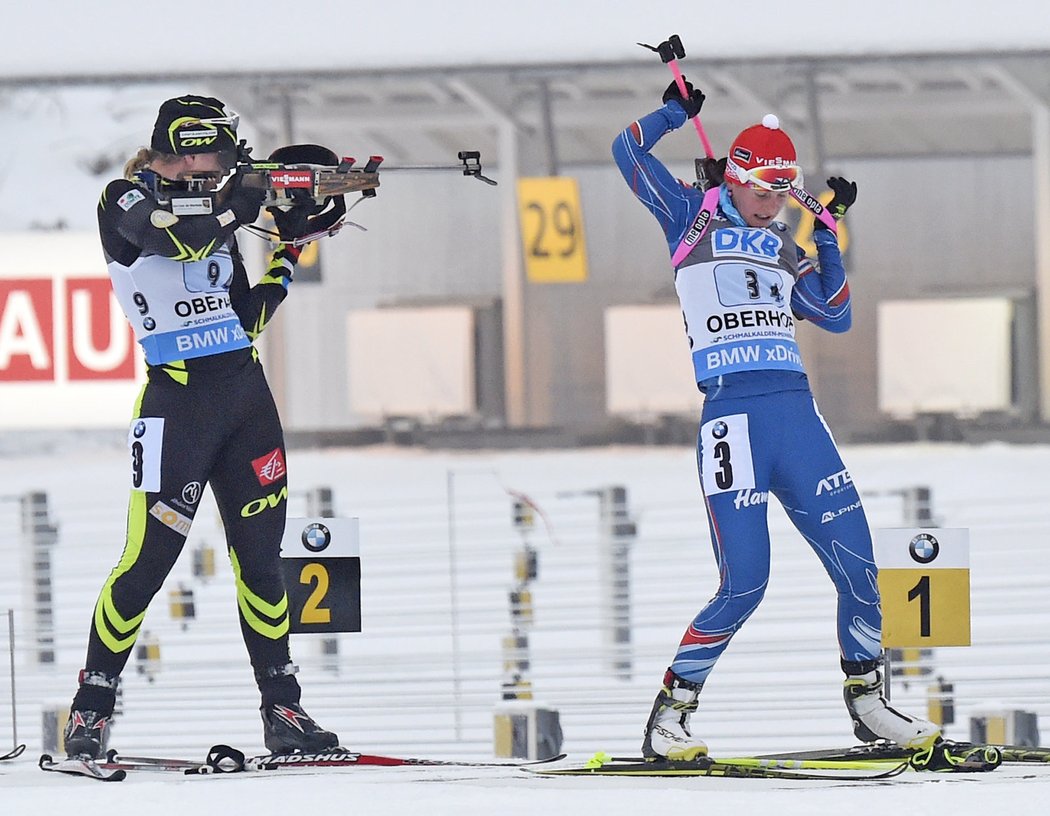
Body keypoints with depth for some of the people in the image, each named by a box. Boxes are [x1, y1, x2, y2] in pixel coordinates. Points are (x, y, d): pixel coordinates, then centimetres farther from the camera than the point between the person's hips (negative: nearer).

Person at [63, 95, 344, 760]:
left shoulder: (216, 209, 15)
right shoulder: (128, 201, -3)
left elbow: (247, 318, 15)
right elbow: (178, 236, -25)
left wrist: (291, 248, 9)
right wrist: (246, 199, -18)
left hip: (246, 393, 6)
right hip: (179, 399, -6)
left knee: (260, 554, 7)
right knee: (152, 556, -9)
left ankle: (282, 707, 13)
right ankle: (94, 704, 0)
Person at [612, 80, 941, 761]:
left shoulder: (783, 248, 23)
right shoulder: (692, 216, 10)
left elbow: (835, 314, 20)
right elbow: (629, 151, 5)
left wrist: (829, 232, 18)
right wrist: (677, 110, 13)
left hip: (797, 410, 5)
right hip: (732, 410, -5)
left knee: (857, 562, 1)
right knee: (745, 584, -13)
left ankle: (868, 700, 19)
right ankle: (670, 714, 1)